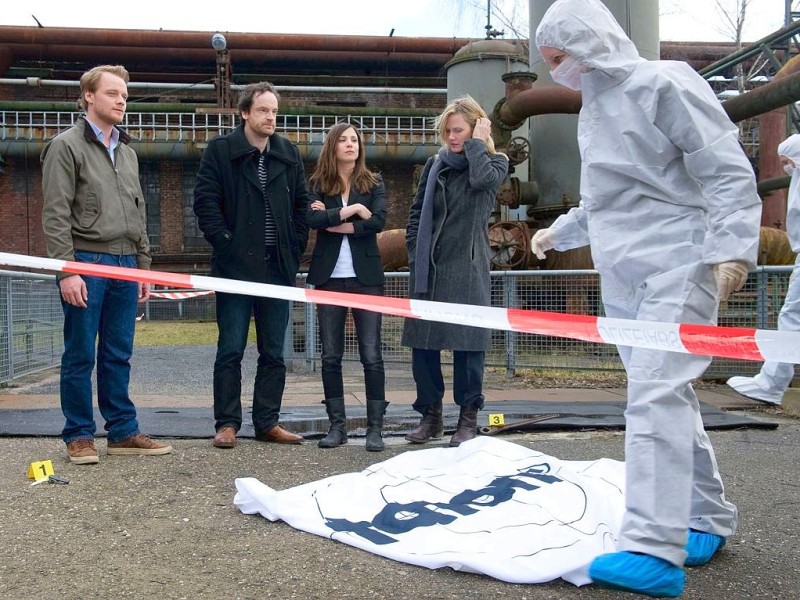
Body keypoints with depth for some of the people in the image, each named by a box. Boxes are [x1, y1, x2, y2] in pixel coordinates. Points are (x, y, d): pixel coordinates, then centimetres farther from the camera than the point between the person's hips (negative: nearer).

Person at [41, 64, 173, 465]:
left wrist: (143, 267, 17)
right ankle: (79, 436, 11)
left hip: (125, 265, 6)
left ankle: (123, 432, 17)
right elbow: (56, 215, -9)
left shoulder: (127, 152, 19)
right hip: (86, 263, -6)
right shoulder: (67, 146, -3)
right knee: (80, 355, 1)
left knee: (118, 356, 10)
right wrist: (66, 270, -16)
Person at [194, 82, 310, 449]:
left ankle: (267, 422, 18)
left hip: (278, 267, 4)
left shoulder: (289, 154, 11)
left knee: (274, 352, 8)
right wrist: (224, 242, -12)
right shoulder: (220, 150, -1)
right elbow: (205, 201, -6)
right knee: (231, 350, 2)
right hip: (236, 265, -4)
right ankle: (227, 423, 11)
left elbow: (302, 204, 16)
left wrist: (295, 248, 6)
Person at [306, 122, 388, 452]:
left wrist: (336, 224, -11)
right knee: (330, 355, 4)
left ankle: (375, 427, 4)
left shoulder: (374, 183, 7)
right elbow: (312, 219, -12)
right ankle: (337, 425, 14)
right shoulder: (318, 184, 7)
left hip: (365, 276, -1)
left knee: (371, 354, -3)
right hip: (330, 276, 1)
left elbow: (378, 221, -10)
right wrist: (350, 210, -12)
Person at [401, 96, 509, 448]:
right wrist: (415, 255, 6)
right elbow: (416, 214, 16)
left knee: (467, 341, -3)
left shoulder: (495, 163, 6)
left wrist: (477, 142, -5)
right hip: (427, 269, 4)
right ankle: (430, 415, 17)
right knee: (422, 341, 5)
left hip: (467, 270, -4)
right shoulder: (436, 164, 14)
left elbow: (482, 179, -20)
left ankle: (468, 418, 9)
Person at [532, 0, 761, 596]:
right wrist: (560, 231, 36)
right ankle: (709, 518, 25)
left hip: (677, 268, -8)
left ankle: (654, 551, -18)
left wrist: (732, 245, -24)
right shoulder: (593, 108, 17)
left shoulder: (663, 83, -8)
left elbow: (728, 170, -14)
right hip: (623, 279, 8)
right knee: (670, 396, 12)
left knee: (656, 394, -17)